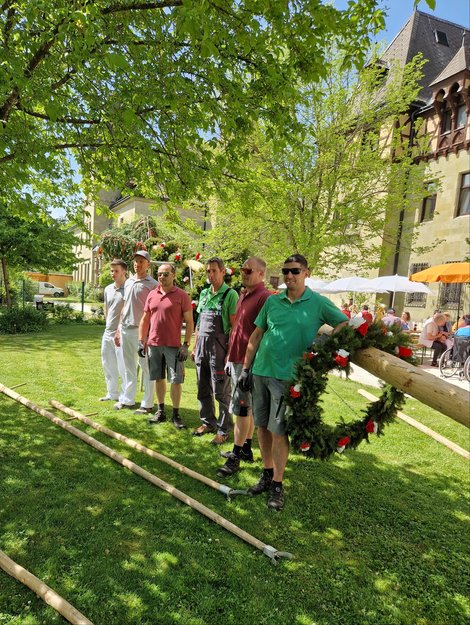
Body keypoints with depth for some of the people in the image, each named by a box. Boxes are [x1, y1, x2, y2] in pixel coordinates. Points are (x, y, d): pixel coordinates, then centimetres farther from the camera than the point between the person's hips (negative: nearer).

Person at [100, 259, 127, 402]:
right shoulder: (108, 289, 12)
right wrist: (109, 325, 14)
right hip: (107, 332, 8)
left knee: (122, 367, -4)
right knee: (107, 365, 16)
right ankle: (112, 394, 30)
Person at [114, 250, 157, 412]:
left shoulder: (152, 284, -7)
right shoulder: (128, 282, 15)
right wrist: (118, 329, 17)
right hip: (125, 329, 7)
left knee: (146, 368, 1)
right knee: (129, 367, 16)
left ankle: (147, 404, 9)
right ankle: (127, 400, 28)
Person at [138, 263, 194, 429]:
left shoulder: (181, 295, -5)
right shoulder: (152, 295, 9)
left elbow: (189, 322, -5)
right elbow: (145, 319, 15)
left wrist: (186, 345, -11)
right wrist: (141, 340, 8)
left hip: (173, 345, -4)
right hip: (153, 344, 4)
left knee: (176, 380, 0)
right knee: (158, 378, 13)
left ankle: (176, 415, 13)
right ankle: (161, 411, 26)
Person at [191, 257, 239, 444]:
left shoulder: (230, 294, -8)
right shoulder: (204, 293, 13)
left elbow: (234, 326, -11)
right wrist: (195, 347, 16)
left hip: (219, 346, -7)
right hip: (202, 345, 7)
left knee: (221, 392, 1)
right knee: (203, 389, 16)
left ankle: (223, 429, 14)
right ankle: (207, 422, 32)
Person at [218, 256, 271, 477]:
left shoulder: (264, 297, -15)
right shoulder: (243, 295, 14)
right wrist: (230, 357, 20)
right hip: (237, 359, 9)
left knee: (242, 407, -3)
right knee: (248, 407, 16)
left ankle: (236, 456, 7)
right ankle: (246, 449, 28)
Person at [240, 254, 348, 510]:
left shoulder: (318, 303, -2)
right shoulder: (272, 301, 6)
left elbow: (344, 323, 4)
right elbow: (256, 336, 9)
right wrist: (246, 368, 7)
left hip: (288, 376, -4)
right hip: (261, 372, 4)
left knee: (278, 431, 0)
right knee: (262, 426, 12)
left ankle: (277, 484, 16)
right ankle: (267, 473, 29)